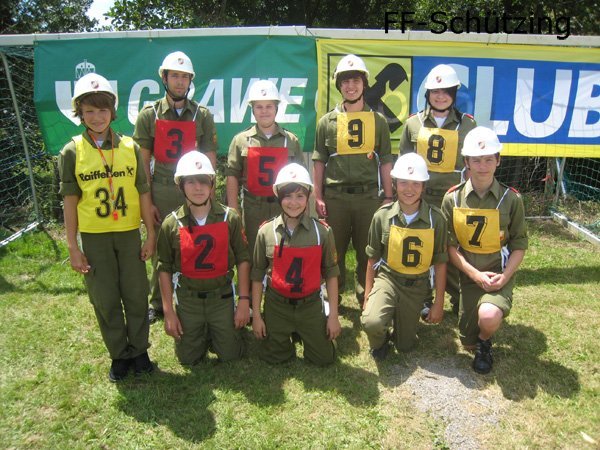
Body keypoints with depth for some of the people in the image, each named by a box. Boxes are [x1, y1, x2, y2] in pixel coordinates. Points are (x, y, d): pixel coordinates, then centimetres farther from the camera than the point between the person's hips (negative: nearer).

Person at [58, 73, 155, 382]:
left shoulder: (130, 147, 0)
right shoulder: (72, 152, -2)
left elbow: (143, 194, 2)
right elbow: (70, 201, -1)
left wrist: (151, 235, 1)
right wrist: (73, 246, -2)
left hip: (129, 234, 0)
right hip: (93, 237, 0)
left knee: (136, 295, 8)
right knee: (104, 300, 9)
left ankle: (139, 350, 27)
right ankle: (119, 355, 26)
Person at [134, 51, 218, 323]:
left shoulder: (202, 115, 6)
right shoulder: (149, 115, 4)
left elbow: (210, 160, 6)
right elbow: (143, 162, 2)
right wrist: (147, 201, -3)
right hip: (161, 192, 0)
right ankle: (157, 304, 25)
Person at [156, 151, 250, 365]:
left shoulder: (230, 218, -9)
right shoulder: (172, 224, -8)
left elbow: (242, 259, -2)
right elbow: (164, 268, -1)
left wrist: (244, 300, -5)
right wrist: (168, 312, -2)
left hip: (222, 297, 0)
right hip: (187, 299, 1)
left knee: (231, 355, 5)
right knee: (188, 358, 9)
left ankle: (220, 331, 36)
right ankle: (200, 332, 39)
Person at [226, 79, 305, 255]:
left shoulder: (291, 140, 7)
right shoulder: (241, 140, 4)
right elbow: (232, 176, 2)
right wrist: (233, 210, -4)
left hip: (284, 207, 1)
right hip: (253, 208, 0)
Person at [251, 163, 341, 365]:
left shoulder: (322, 231, -10)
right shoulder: (266, 232, -9)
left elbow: (330, 273, -3)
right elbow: (257, 275, 0)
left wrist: (333, 315, -3)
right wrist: (256, 315, 0)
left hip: (310, 305, 0)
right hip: (277, 306, 0)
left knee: (324, 358, 5)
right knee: (273, 357, 8)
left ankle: (302, 332, 34)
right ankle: (288, 333, 38)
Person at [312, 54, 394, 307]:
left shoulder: (378, 121, 8)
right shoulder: (327, 121, 6)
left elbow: (385, 163, 8)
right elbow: (319, 162, 6)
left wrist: (388, 197, 4)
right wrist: (318, 196, -1)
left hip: (368, 195, 1)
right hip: (335, 196, 0)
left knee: (367, 251, 9)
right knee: (334, 250, 9)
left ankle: (366, 298, 24)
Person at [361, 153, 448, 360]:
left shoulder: (436, 218, -11)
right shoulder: (383, 215, -11)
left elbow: (440, 263, -3)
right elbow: (373, 258, 0)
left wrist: (439, 304, 0)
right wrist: (367, 295, 2)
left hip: (417, 285, 1)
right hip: (387, 277, -1)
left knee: (405, 345, 9)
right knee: (371, 322, -29)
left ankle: (404, 318, 42)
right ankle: (380, 340, 8)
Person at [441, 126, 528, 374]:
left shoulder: (511, 199, -6)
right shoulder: (453, 198, -6)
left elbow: (519, 245, 0)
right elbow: (450, 245, -4)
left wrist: (504, 276, -15)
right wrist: (475, 274, -14)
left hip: (499, 273, -1)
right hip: (468, 274, 2)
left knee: (488, 317, -33)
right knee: (467, 342, 5)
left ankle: (485, 342, 5)